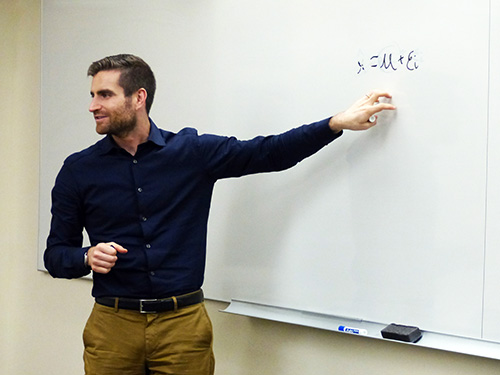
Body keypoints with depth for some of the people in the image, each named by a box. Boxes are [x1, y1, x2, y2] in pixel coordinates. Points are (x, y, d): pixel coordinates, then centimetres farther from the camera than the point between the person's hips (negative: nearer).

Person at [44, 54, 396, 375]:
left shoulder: (193, 151, 0)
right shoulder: (78, 170, 2)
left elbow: (269, 152, 3)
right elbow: (55, 255, 5)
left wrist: (338, 123, -2)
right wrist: (87, 257, -16)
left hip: (184, 323, 0)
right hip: (112, 325, 1)